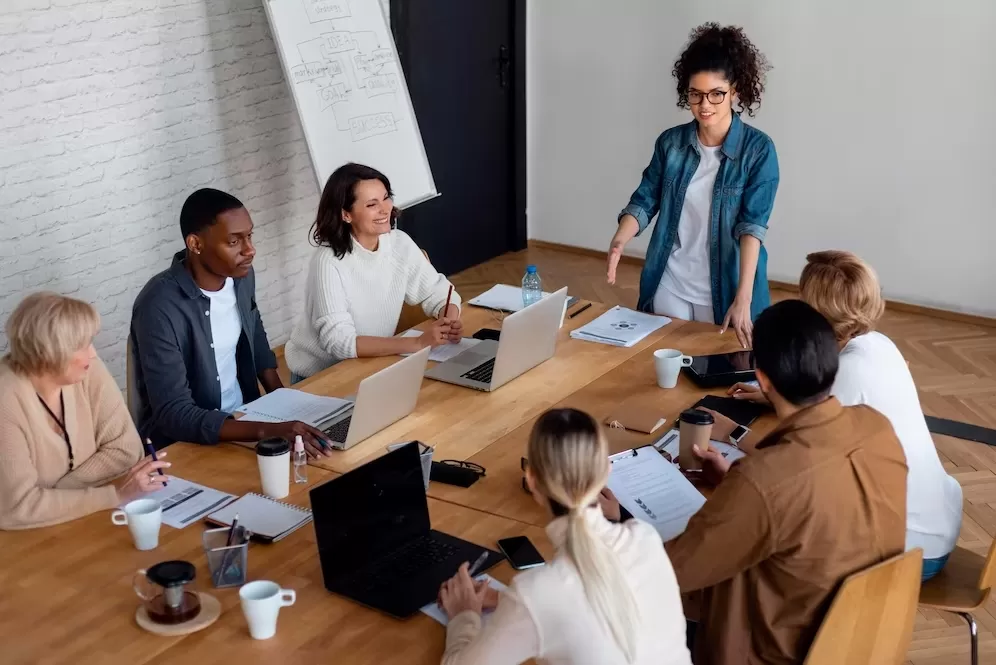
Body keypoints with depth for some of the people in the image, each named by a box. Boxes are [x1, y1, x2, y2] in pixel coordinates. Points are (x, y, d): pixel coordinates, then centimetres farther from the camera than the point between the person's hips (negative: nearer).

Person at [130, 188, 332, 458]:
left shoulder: (241, 275, -4)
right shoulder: (160, 308, -24)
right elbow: (173, 414, -28)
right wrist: (266, 431, -38)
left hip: (242, 416, 7)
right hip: (181, 443, -6)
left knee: (320, 452, -12)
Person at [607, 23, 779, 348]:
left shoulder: (758, 149, -11)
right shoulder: (671, 142, -1)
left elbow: (752, 225, -18)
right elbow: (644, 201, 0)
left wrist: (742, 299, -28)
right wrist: (619, 241, -22)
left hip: (725, 289, -3)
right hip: (669, 286, 3)